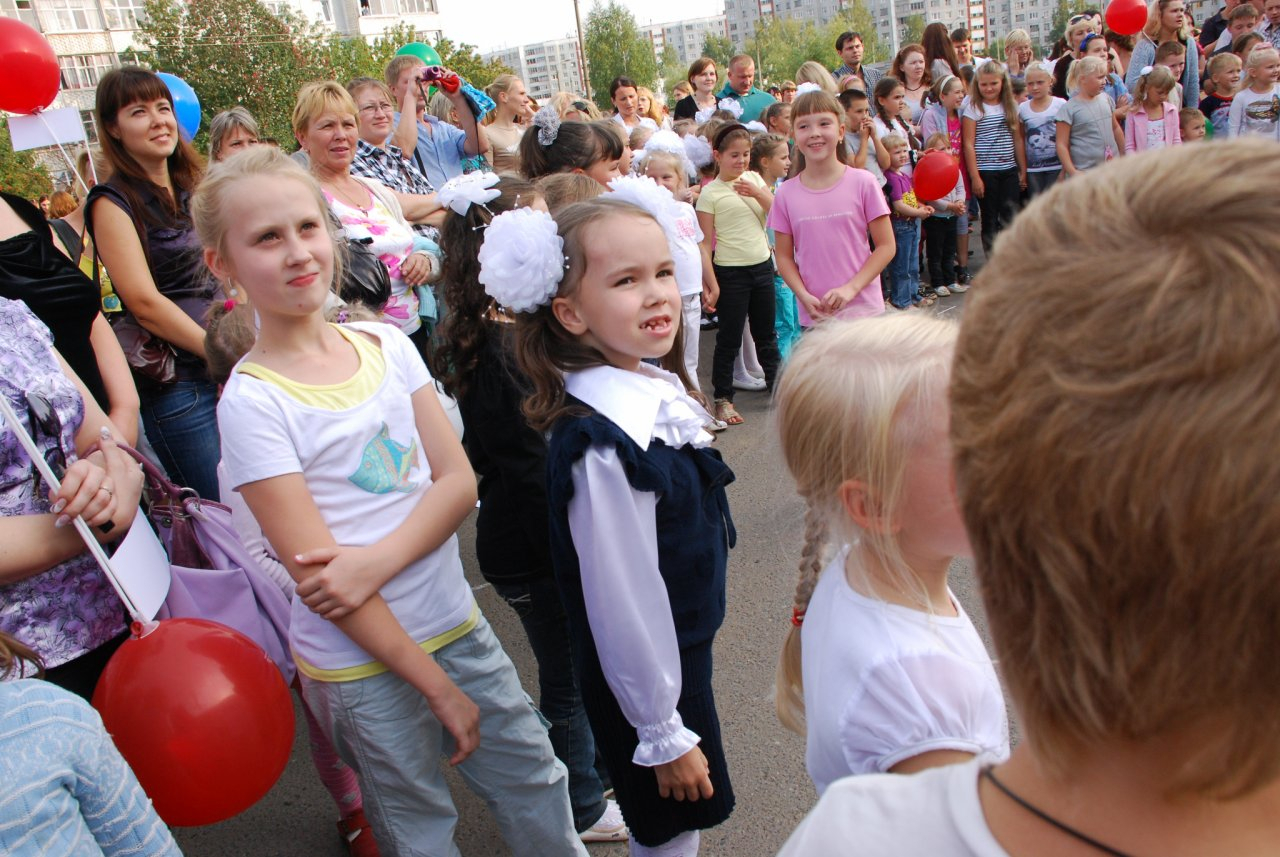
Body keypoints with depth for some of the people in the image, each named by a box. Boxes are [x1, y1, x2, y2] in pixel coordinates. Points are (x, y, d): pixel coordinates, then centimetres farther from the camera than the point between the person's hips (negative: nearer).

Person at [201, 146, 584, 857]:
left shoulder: (387, 345, 0)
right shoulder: (253, 401, -15)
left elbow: (459, 481, -3)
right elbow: (318, 572, -17)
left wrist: (378, 560, -21)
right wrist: (436, 686, -15)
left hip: (457, 622, 4)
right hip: (362, 663, -4)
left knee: (536, 782, 17)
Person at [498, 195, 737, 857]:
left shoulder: (656, 385, -5)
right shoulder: (603, 446, -32)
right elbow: (622, 604, -25)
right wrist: (664, 734, -15)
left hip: (686, 647, 8)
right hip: (645, 675, -8)